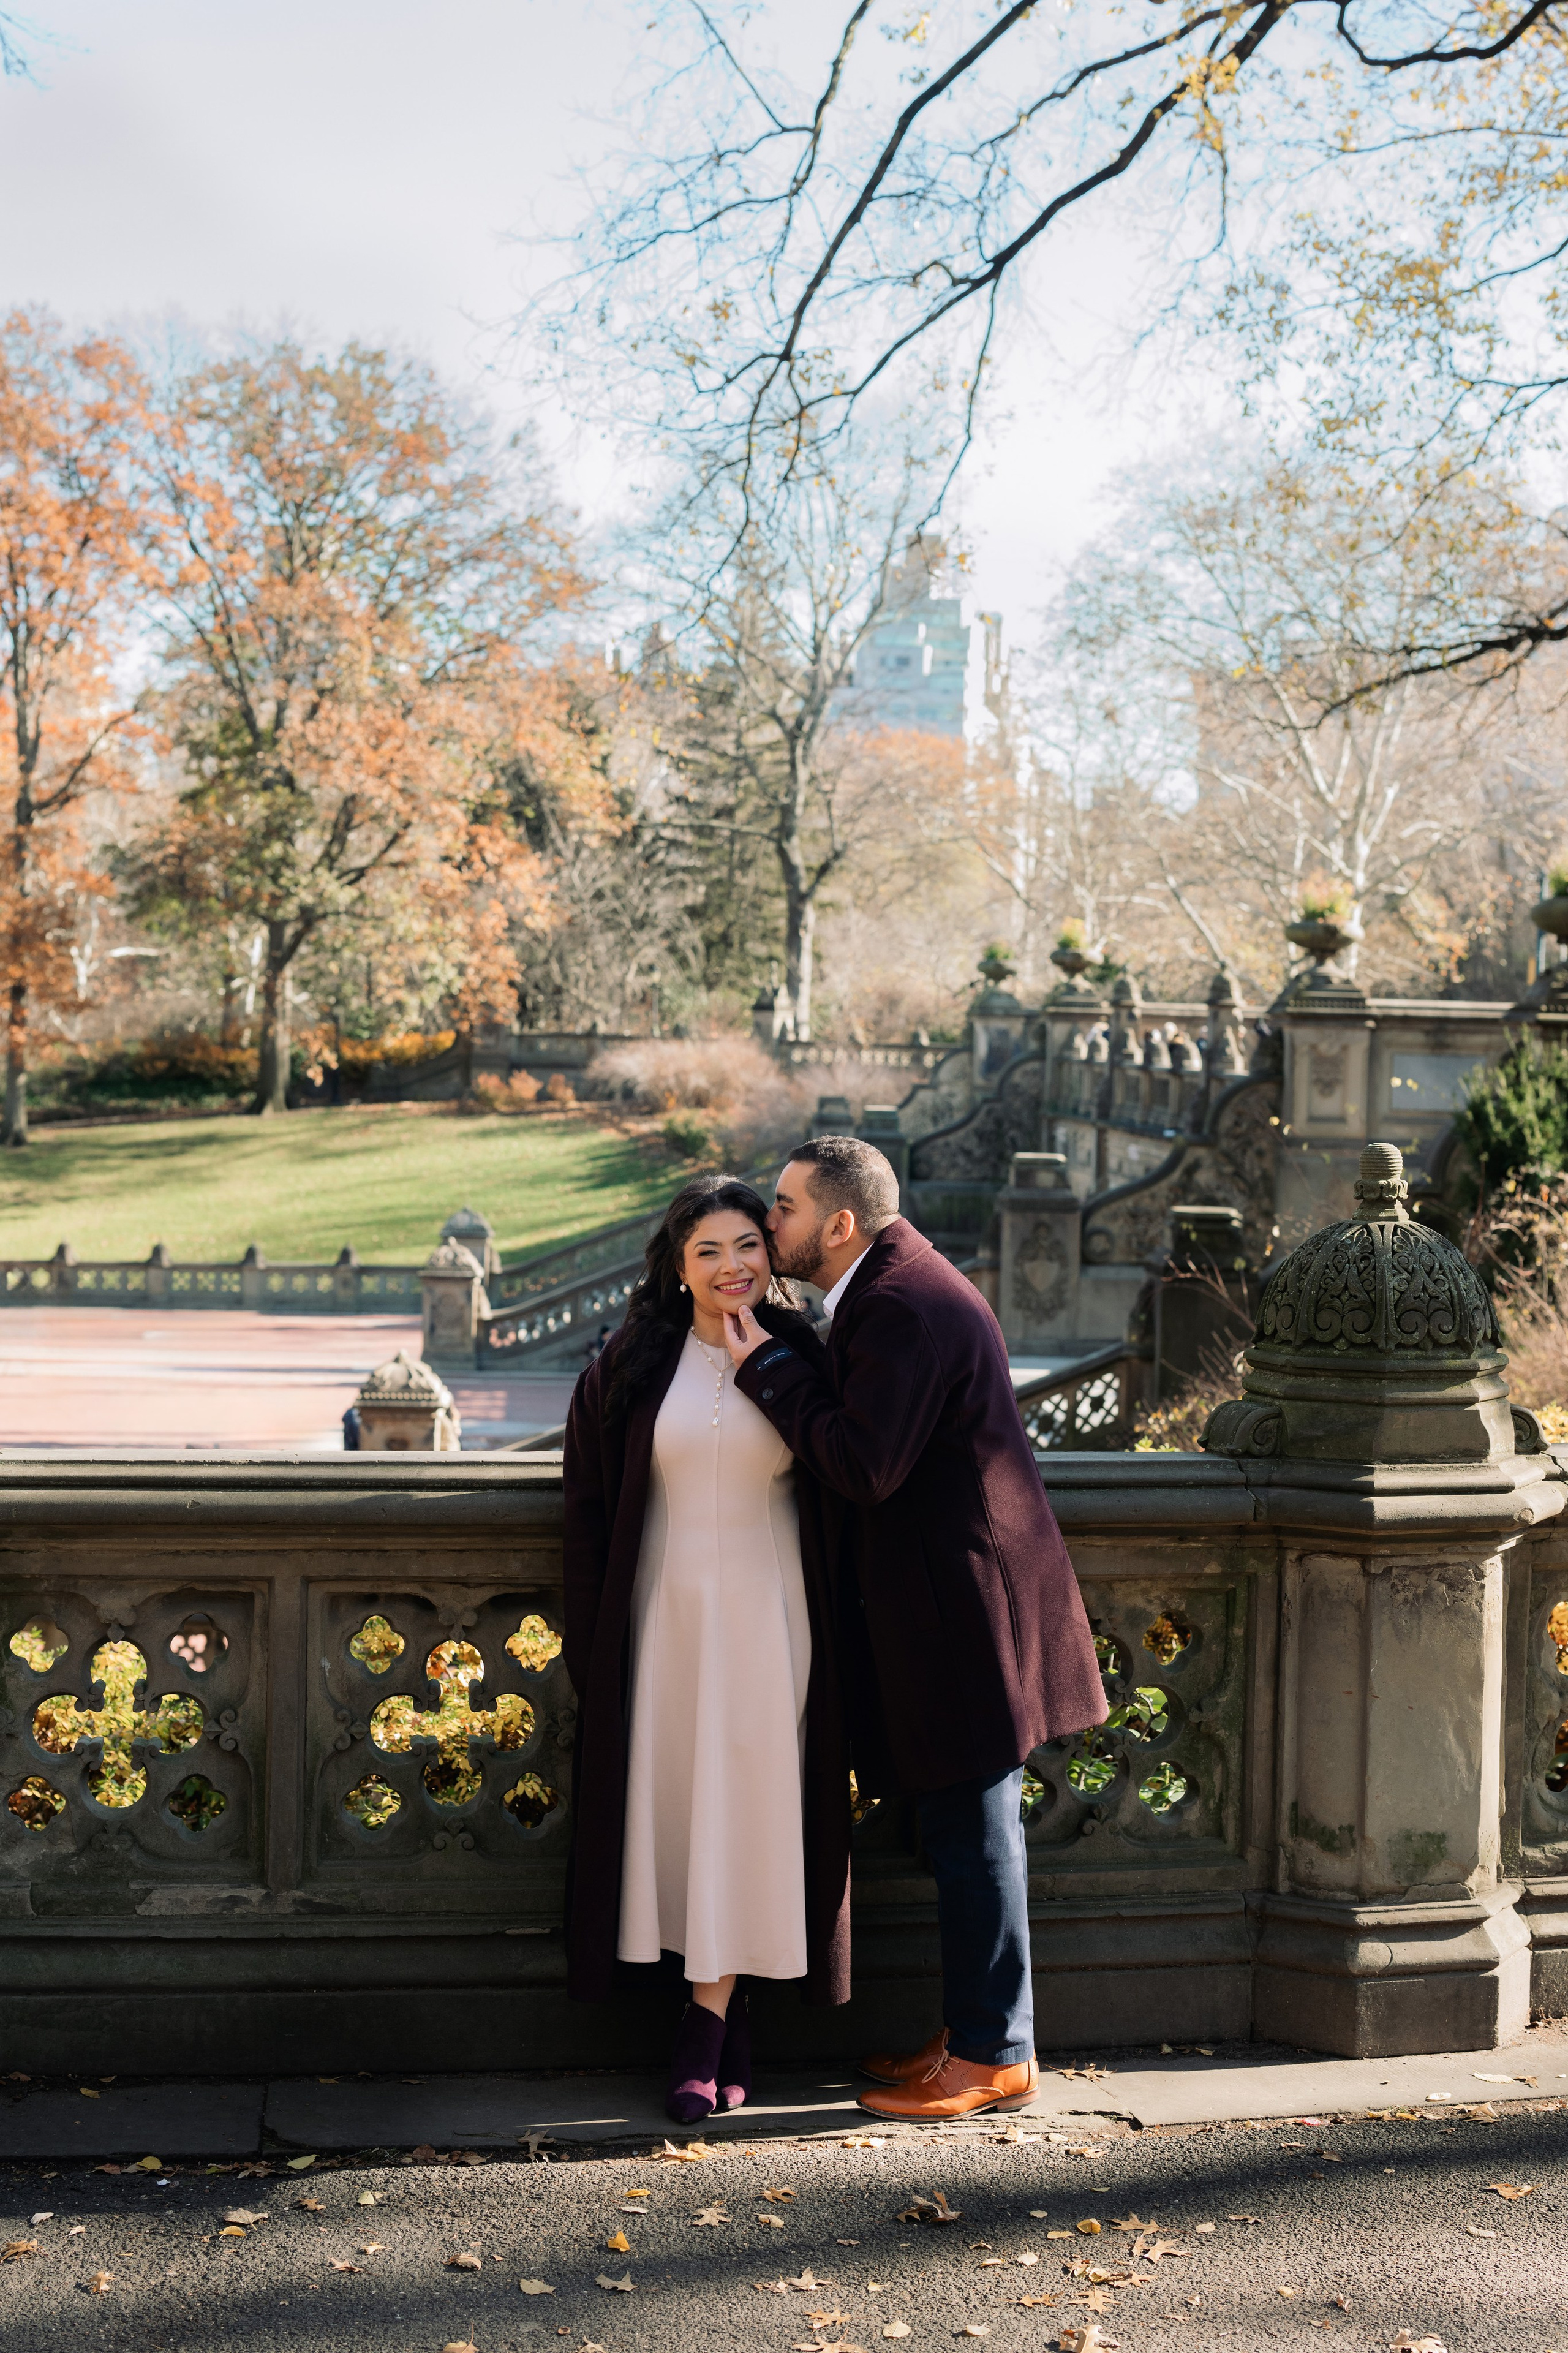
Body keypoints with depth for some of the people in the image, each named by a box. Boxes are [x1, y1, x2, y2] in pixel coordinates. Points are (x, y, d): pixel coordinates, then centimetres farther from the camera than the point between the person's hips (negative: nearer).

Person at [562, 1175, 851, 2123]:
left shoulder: (799, 1357, 0)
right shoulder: (634, 1364, 1)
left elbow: (836, 1494, 6)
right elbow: (592, 1503, 2)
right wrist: (594, 1644, 0)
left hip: (767, 1617, -1)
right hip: (665, 1613, 1)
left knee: (743, 1807, -1)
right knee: (675, 1804, 5)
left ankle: (706, 2031, 6)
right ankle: (730, 2014, 20)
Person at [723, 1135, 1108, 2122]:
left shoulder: (904, 1308, -20)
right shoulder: (899, 1287, 13)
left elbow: (864, 1468, -24)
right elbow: (862, 1434, 16)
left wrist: (768, 1366, -16)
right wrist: (781, 1365, 5)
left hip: (965, 1610, -11)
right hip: (955, 1602, 11)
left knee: (974, 1835, -1)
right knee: (972, 1833, 17)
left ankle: (993, 2058, 9)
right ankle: (982, 2033, 27)